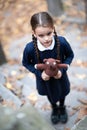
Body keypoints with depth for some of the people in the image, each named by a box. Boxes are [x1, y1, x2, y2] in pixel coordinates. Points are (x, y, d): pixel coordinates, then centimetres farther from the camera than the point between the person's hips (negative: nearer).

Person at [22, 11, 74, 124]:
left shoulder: (62, 42, -35)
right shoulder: (30, 48, -35)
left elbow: (70, 55, -13)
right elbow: (26, 63, -13)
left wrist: (62, 70, -25)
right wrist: (39, 73, -24)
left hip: (60, 76, 0)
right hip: (44, 78, 0)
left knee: (62, 92, 31)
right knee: (49, 94, 31)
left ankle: (62, 107, 67)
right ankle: (54, 108, 67)